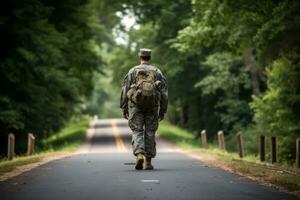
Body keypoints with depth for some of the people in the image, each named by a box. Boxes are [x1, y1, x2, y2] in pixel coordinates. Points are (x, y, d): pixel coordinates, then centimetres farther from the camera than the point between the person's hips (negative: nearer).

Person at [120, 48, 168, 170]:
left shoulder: (133, 71, 6)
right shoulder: (157, 72, 8)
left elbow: (125, 90, 0)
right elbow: (164, 92, 4)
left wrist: (124, 108, 4)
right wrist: (163, 111, 8)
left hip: (136, 105, -1)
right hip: (152, 106, 1)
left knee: (137, 131, 2)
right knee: (150, 133, 7)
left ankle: (139, 155, -21)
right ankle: (148, 162, 8)